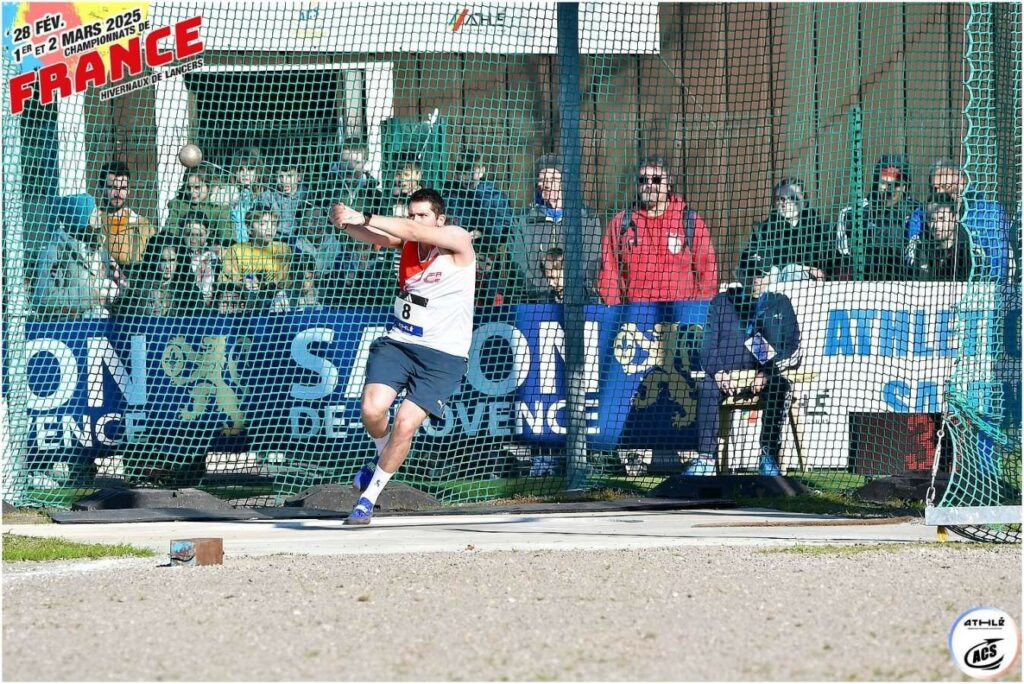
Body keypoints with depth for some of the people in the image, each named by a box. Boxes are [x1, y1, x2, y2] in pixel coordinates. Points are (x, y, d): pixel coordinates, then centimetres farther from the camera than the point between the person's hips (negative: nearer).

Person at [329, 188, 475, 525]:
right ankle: (385, 455, 19)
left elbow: (414, 231, -25)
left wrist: (364, 218, -32)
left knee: (406, 423, -13)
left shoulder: (457, 240, -9)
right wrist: (346, 222, -36)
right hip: (397, 342, 4)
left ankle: (369, 497, 6)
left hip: (442, 355, -4)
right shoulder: (406, 241, 4)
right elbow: (371, 237, -13)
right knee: (372, 410, -16)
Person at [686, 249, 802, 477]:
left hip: (766, 377, 0)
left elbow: (793, 350, 4)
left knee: (780, 387, -34)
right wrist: (720, 373, -14)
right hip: (728, 375, 0)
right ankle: (706, 458, -35)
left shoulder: (780, 304, 14)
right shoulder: (722, 302, 16)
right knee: (708, 386, -32)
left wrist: (767, 375, -12)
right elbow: (708, 348, 7)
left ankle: (768, 456, -32)